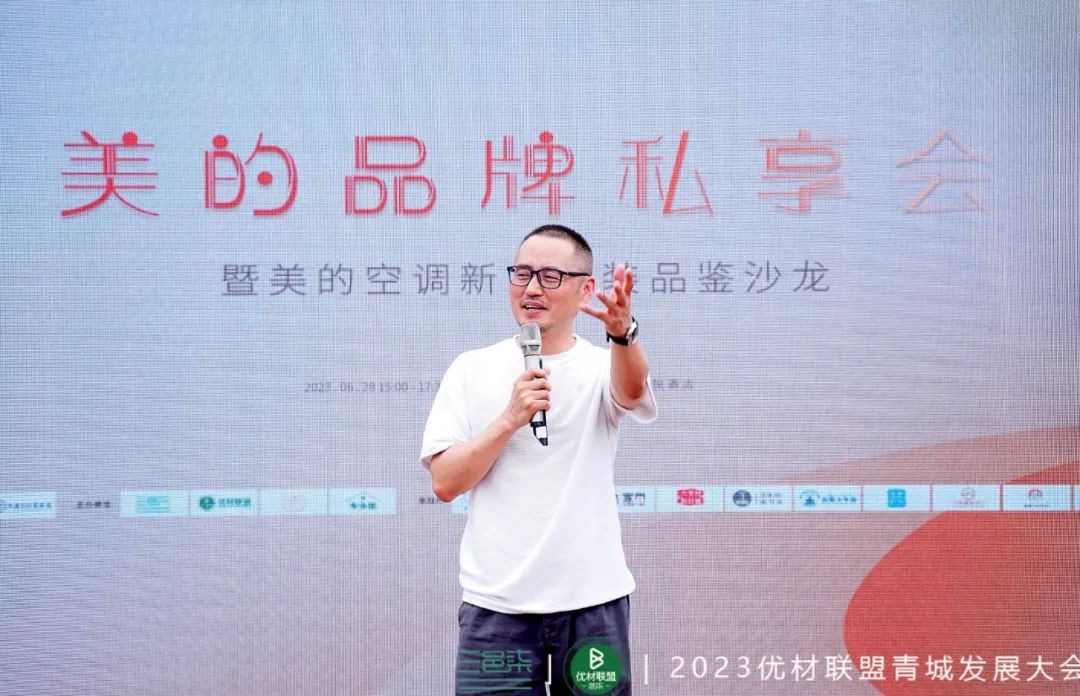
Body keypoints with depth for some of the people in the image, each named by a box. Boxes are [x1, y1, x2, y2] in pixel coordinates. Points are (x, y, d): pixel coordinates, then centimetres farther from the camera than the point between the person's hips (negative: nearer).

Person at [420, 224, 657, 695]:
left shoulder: (602, 367, 2)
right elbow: (444, 483, -2)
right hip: (496, 605, 0)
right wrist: (511, 417, -15)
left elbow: (632, 390, -22)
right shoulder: (471, 369, 4)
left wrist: (623, 333, -43)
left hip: (593, 602, 0)